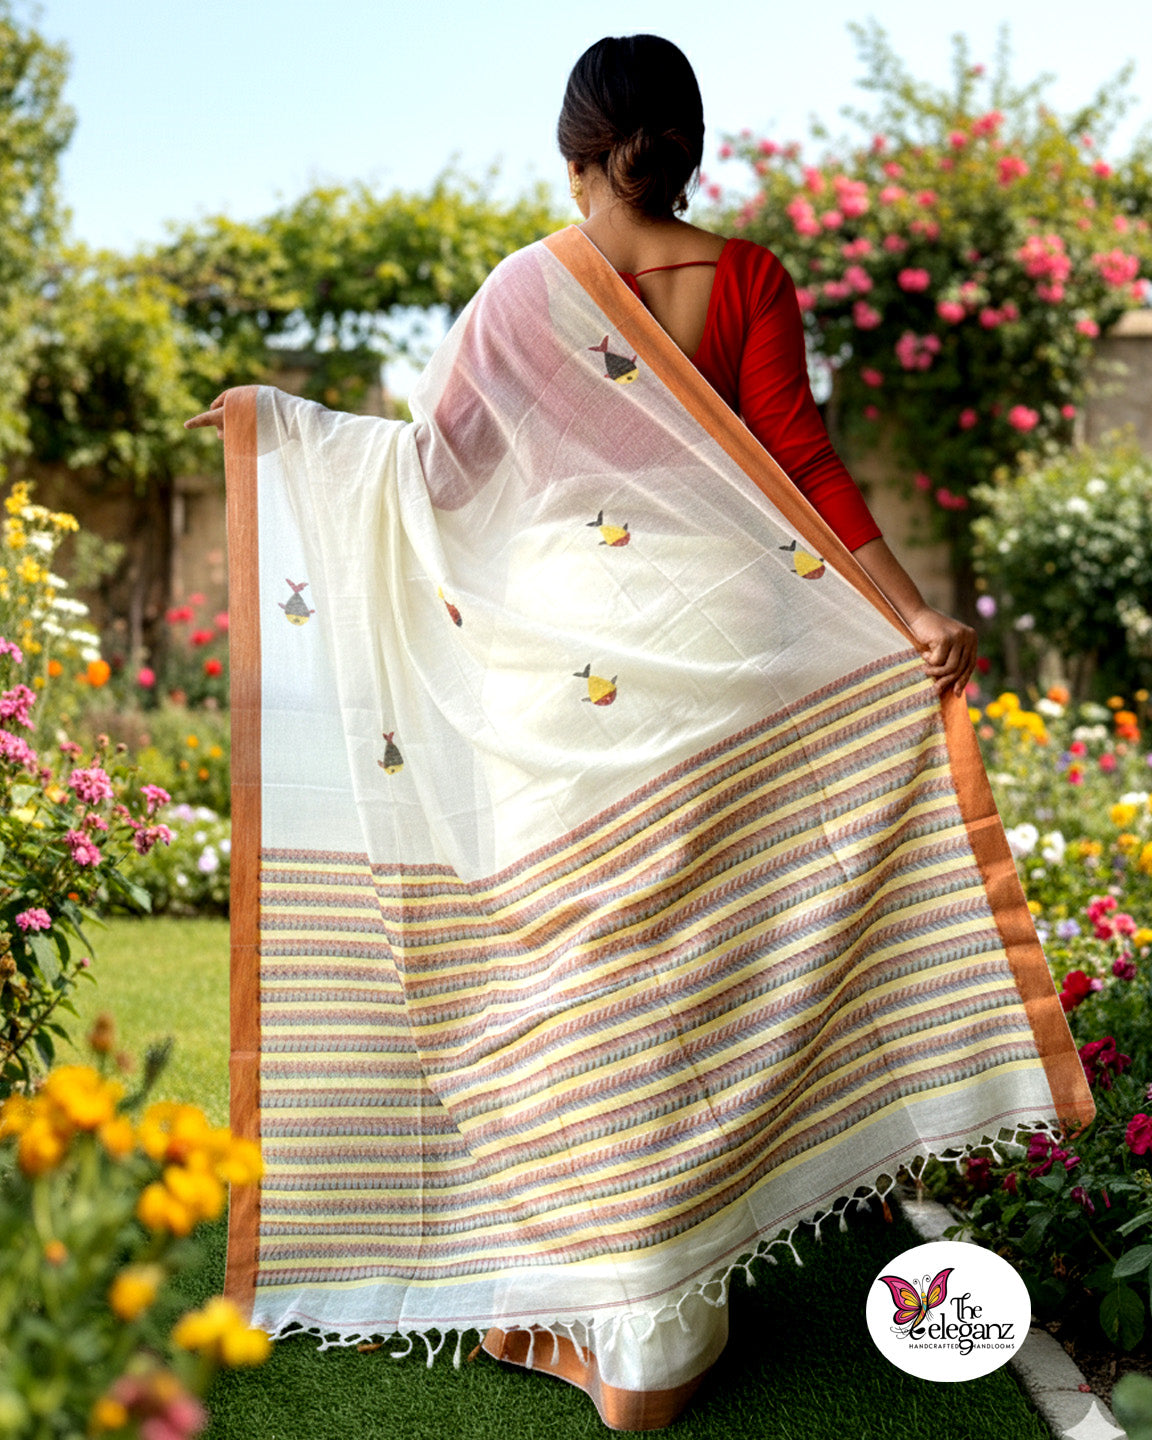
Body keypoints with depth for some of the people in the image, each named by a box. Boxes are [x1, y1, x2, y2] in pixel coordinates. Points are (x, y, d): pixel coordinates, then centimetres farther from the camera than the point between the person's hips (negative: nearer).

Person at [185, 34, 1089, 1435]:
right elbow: (800, 462, -6)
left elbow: (434, 459, 4)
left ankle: (530, 1301, 20)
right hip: (708, 661, 1)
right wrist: (911, 614, -6)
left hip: (550, 676, 0)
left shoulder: (521, 293, 0)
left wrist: (275, 420, 19)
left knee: (558, 964, 10)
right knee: (684, 968, 9)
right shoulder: (746, 279, 1)